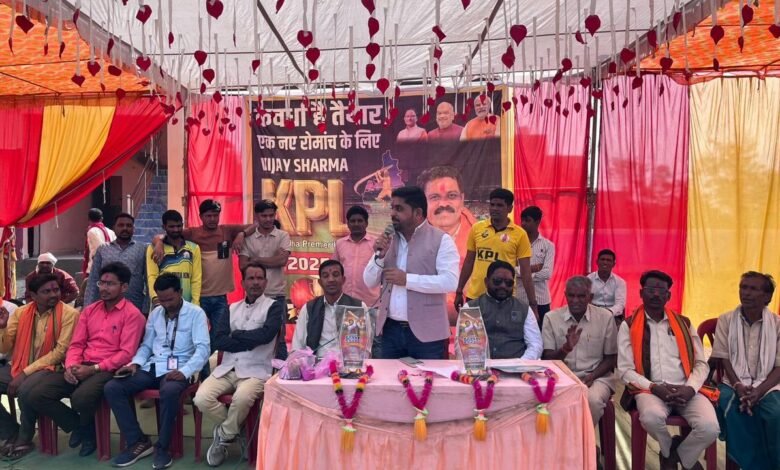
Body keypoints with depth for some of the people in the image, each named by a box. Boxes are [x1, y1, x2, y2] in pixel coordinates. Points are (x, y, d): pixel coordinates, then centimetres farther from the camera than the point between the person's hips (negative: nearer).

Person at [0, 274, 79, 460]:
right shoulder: (21, 313, 6)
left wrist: (26, 372, -18)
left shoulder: (68, 314, -10)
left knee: (26, 390, -34)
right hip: (19, 367, 6)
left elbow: (61, 351, -15)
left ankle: (24, 440, -6)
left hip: (49, 368, -6)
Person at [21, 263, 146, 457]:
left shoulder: (132, 314, -5)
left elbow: (126, 353, -12)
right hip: (81, 368, 7)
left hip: (109, 370, -6)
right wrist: (70, 366, -7)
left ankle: (87, 428, 4)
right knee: (35, 396, -13)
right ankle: (79, 426, 10)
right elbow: (76, 344, 13)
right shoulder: (89, 310, 17)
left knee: (81, 398, -35)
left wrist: (94, 369, -18)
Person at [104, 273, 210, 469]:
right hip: (152, 367, 6)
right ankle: (138, 441, -6)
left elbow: (203, 348, -12)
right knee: (112, 388, -14)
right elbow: (146, 345, 20)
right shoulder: (155, 313, 15)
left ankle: (162, 448, -17)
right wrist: (135, 363, -2)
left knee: (169, 391, -39)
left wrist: (184, 372, -26)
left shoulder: (196, 313, -4)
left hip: (177, 369, -6)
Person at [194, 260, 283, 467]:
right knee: (202, 398, -20)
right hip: (227, 369, 4)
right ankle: (232, 429, 9)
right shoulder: (232, 308, 14)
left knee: (242, 397, -33)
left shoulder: (274, 306, 2)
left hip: (256, 371, -4)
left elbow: (266, 334, -17)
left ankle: (224, 435, -1)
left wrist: (236, 335, -3)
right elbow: (218, 341, 2)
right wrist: (250, 341, -9)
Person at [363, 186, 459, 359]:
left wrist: (407, 279, -19)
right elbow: (370, 282, 10)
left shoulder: (441, 240, -6)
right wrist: (379, 256, -8)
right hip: (391, 329, 5)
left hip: (426, 332, -5)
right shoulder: (388, 239, 9)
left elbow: (450, 282, -17)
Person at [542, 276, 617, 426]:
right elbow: (548, 359, -1)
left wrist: (591, 377, -11)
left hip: (597, 377, 1)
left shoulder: (605, 317, 1)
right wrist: (566, 348, -21)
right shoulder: (551, 317, 0)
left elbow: (611, 358, 6)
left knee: (593, 400, -32)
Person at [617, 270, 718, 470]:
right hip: (649, 390, -2)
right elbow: (625, 370, 0)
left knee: (709, 427, -26)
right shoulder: (629, 326, 5)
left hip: (686, 390, 2)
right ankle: (670, 451, 4)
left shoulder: (684, 323, 14)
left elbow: (701, 363, 10)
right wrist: (654, 388, -15)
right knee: (651, 417, -35)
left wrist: (690, 388, -10)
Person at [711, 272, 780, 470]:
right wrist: (738, 386, -16)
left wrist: (759, 390, -18)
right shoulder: (726, 320, 3)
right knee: (732, 409, -31)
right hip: (734, 383, 1)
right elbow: (724, 359, 1)